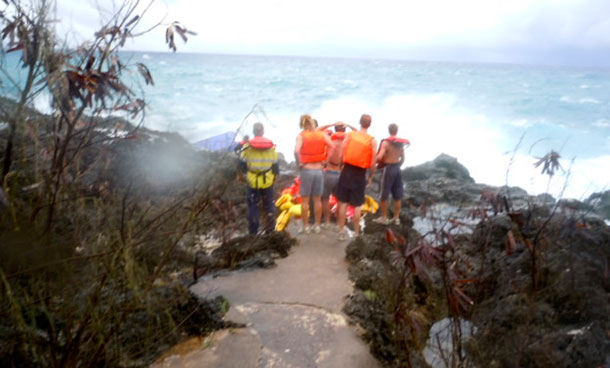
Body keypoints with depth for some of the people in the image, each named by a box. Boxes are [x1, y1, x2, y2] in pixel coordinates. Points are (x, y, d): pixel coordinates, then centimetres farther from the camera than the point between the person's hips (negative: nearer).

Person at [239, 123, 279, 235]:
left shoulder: (247, 146, -5)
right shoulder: (271, 146, 1)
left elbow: (242, 164, -1)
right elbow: (275, 164, 6)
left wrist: (240, 175, 16)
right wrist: (275, 177, 19)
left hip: (253, 182, -1)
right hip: (268, 181, 1)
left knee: (253, 206, 9)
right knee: (269, 204, 15)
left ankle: (253, 232, 12)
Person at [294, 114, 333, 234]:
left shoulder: (301, 136, -7)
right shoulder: (322, 135, 2)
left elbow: (296, 151, -23)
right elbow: (333, 148, -7)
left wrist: (299, 163, -10)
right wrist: (326, 161, 2)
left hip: (307, 170, -3)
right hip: (319, 169, 3)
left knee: (305, 200, 8)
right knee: (317, 199, 12)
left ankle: (306, 226, 13)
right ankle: (317, 225, 19)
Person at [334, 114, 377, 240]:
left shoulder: (349, 135, -2)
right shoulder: (372, 140, -5)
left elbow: (341, 155, -6)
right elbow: (373, 163, -6)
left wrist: (342, 166, 10)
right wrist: (371, 177, 8)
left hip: (347, 171, 1)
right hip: (360, 174, -1)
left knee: (343, 202, 11)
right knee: (357, 205, 9)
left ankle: (342, 231, 15)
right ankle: (356, 233, 15)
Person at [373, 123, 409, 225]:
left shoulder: (386, 142, -14)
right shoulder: (401, 143, 4)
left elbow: (380, 157, -22)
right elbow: (402, 158, 9)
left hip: (388, 168, -6)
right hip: (397, 168, 6)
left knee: (384, 194, 6)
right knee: (397, 195, 11)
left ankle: (384, 217, 12)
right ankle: (396, 218, 18)